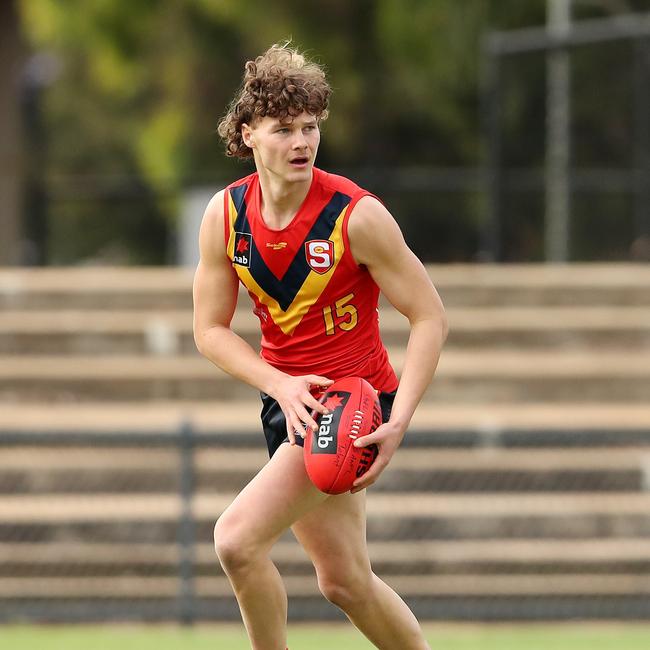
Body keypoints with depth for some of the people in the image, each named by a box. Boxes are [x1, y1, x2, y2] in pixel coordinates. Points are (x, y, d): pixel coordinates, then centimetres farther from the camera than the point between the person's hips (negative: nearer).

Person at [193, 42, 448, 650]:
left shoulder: (357, 216, -18)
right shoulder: (225, 215, -5)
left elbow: (430, 318, -13)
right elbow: (210, 329, 2)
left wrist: (397, 423, -23)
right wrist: (279, 384, -15)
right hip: (289, 399, 6)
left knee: (238, 539, -21)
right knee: (344, 581, 13)